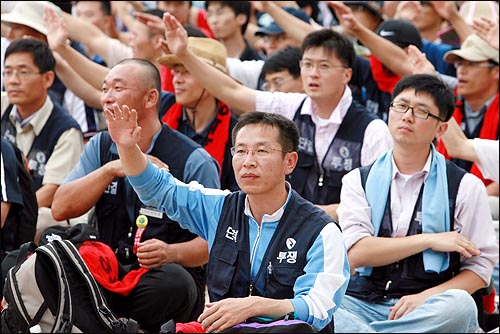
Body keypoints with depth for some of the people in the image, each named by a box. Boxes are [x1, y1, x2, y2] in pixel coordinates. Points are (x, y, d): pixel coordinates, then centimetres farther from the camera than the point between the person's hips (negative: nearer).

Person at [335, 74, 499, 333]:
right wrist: (429, 240, -7)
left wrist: (425, 297, -14)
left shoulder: (466, 187, 6)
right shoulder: (358, 180, 12)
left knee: (460, 305, -37)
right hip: (363, 300, 0)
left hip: (427, 305, 0)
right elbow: (356, 253, -2)